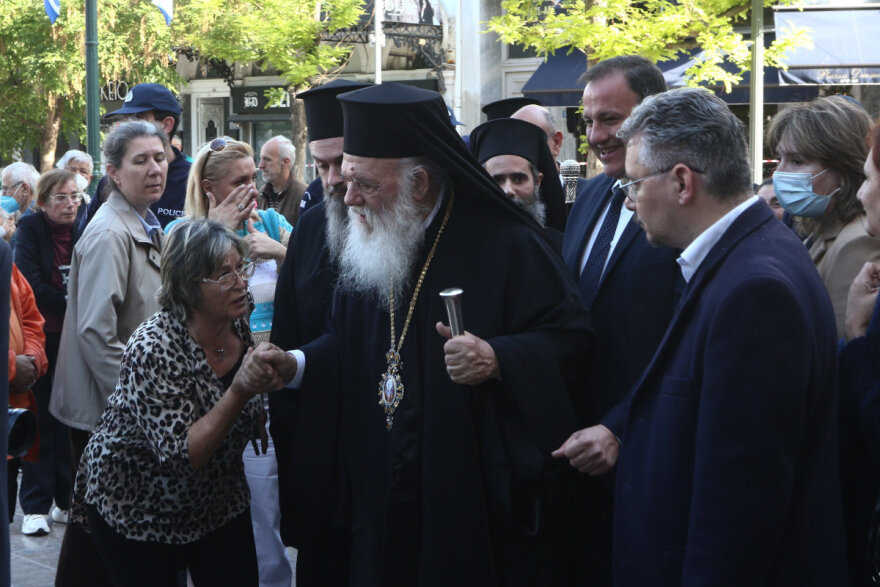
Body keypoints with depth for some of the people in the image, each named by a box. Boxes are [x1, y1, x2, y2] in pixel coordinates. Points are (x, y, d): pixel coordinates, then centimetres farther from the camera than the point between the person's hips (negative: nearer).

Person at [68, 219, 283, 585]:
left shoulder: (240, 326, -8)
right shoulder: (154, 349, -28)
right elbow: (182, 457, -32)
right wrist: (239, 393, -39)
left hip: (217, 497, 5)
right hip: (137, 510, -5)